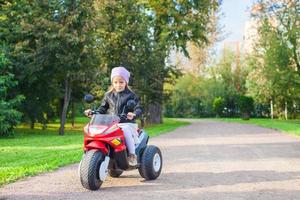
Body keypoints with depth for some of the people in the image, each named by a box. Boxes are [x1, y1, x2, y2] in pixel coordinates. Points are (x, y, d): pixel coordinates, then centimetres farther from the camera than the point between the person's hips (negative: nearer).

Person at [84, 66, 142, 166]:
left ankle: (132, 155, -25)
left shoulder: (131, 95, 5)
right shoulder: (108, 95, 17)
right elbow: (103, 108, 22)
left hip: (127, 123, -4)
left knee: (125, 131, -36)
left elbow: (138, 108, -4)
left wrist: (133, 114, -27)